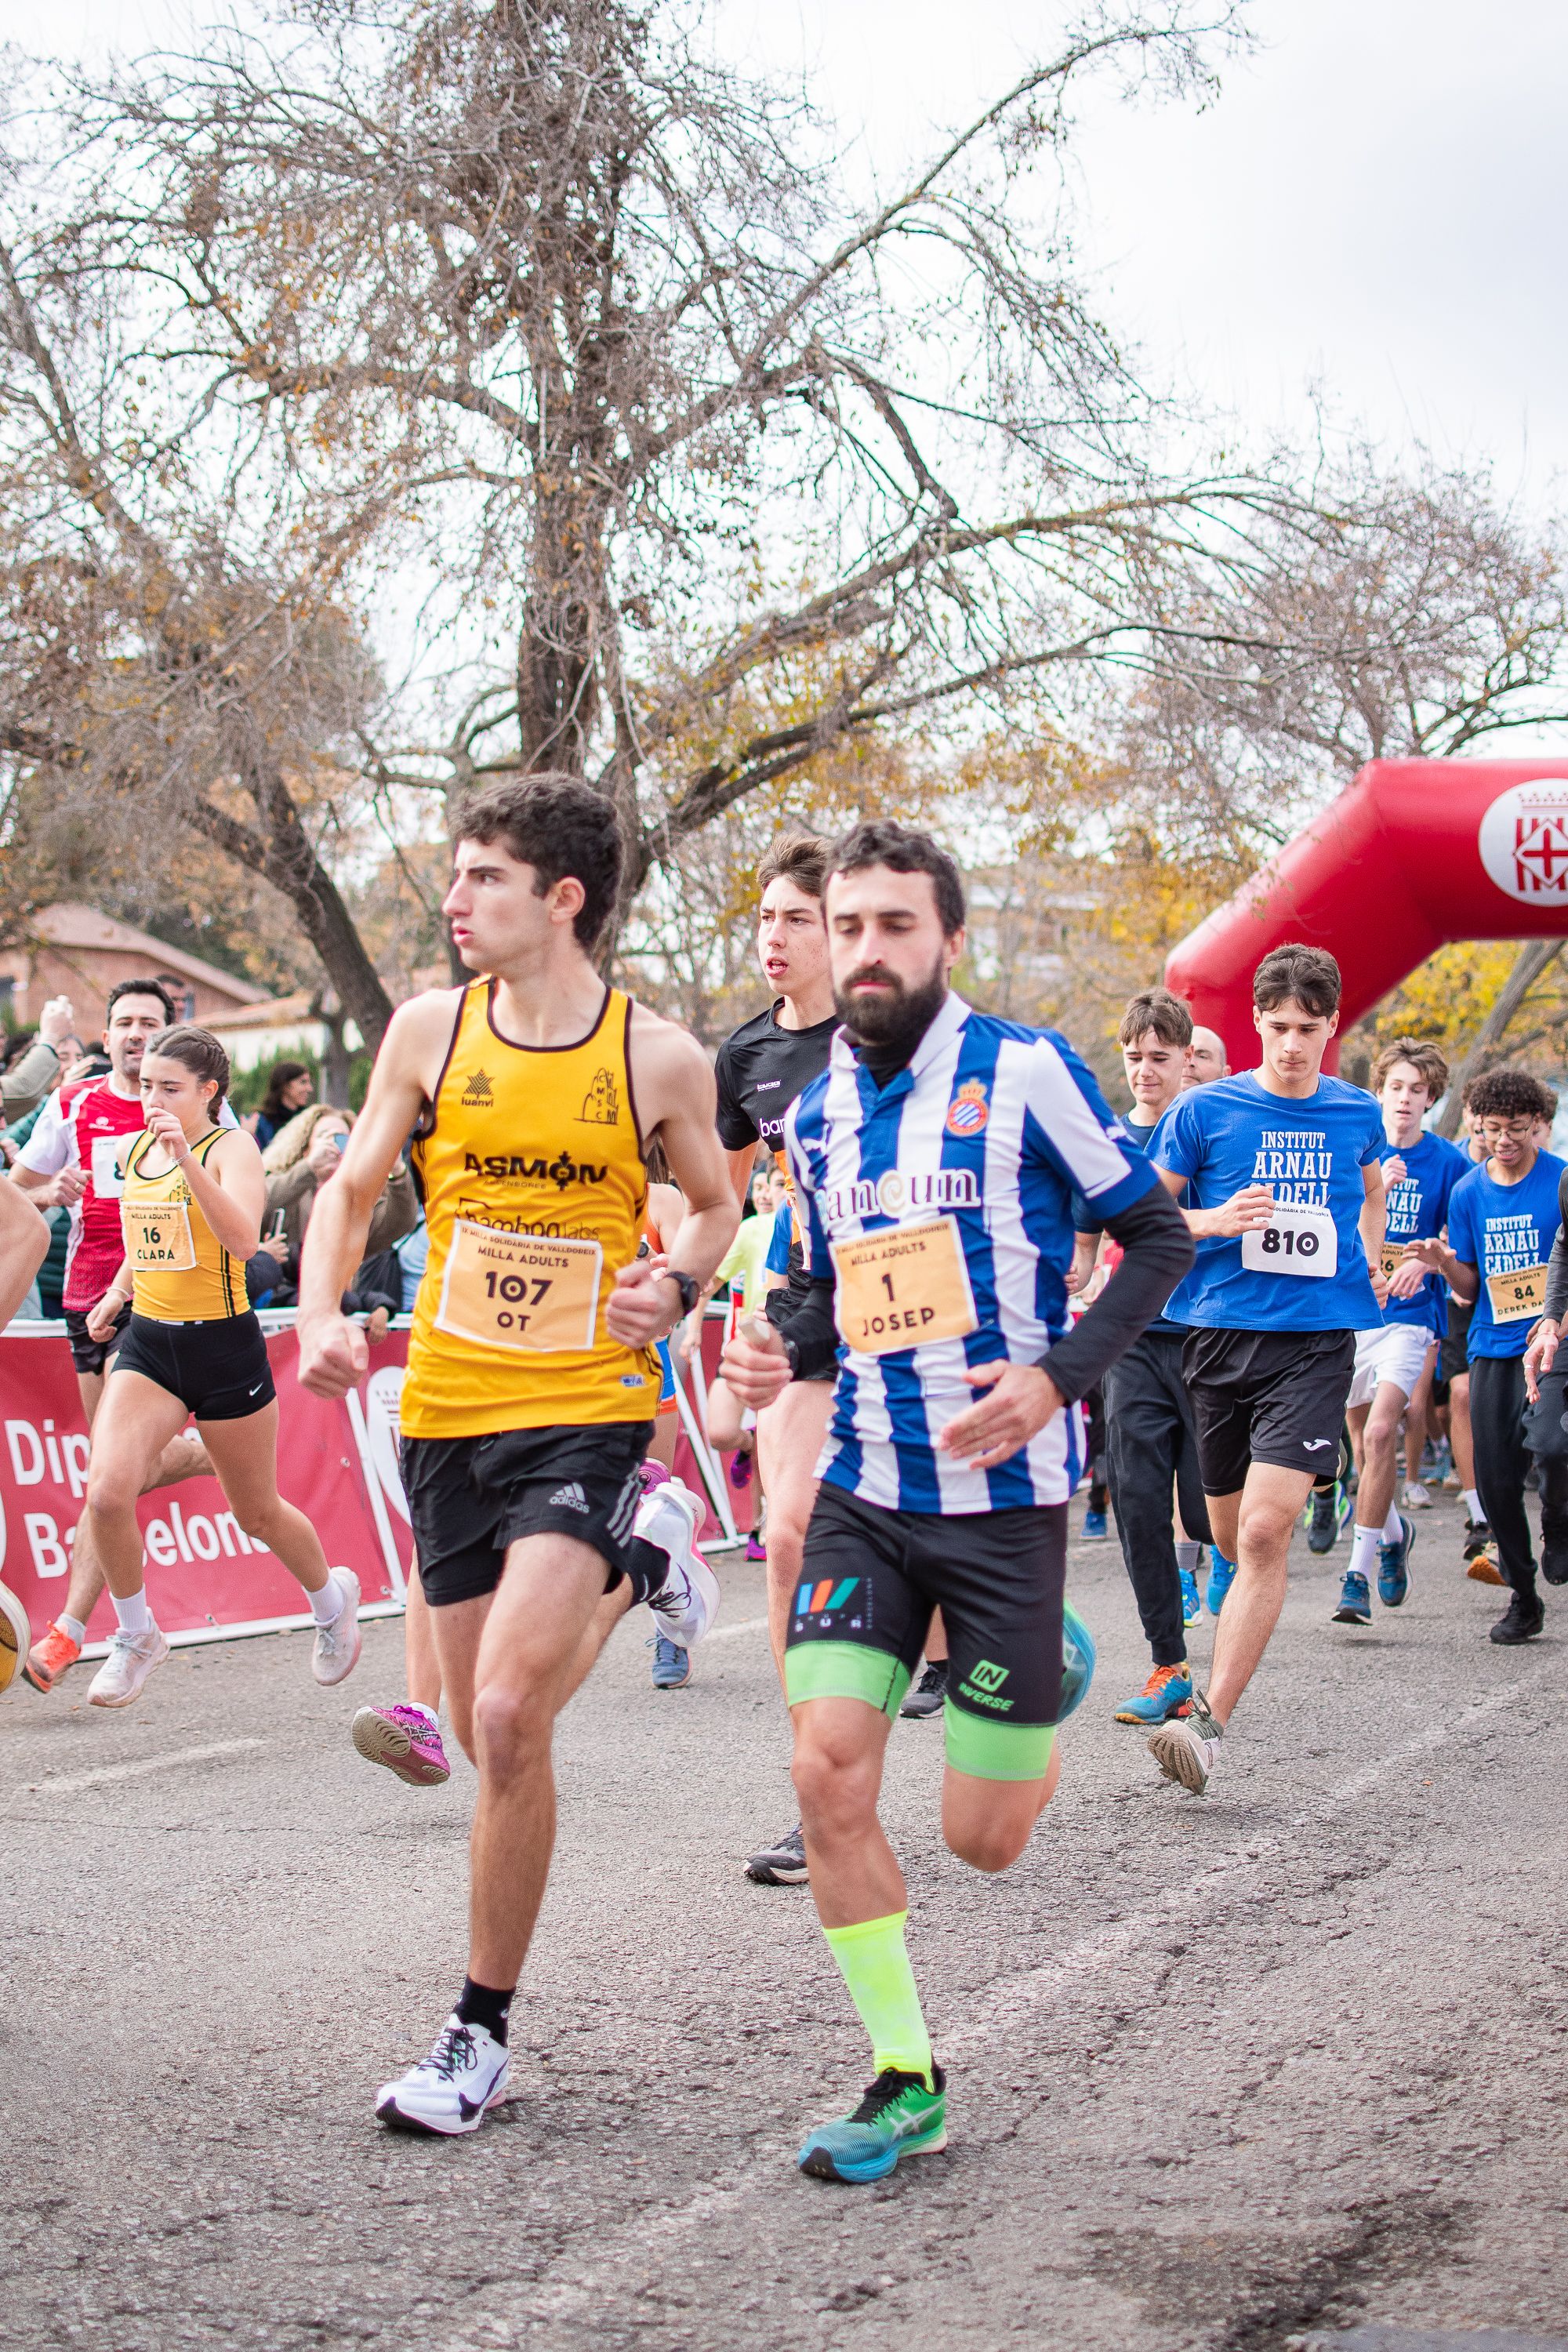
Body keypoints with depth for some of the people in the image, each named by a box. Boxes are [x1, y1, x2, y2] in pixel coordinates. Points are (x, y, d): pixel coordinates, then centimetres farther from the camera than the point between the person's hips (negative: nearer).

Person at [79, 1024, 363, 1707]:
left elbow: (243, 1241, -30)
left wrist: (187, 1158, -37)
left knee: (258, 1513, 12)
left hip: (224, 1346, -4)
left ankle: (333, 1601, 43)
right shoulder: (135, 1150, 7)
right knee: (107, 1492, -19)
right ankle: (135, 1637, 2)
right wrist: (118, 1291, 9)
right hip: (148, 1344, 4)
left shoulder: (231, 1147, -11)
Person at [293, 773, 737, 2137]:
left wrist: (676, 1289, -9)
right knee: (490, 1729, 11)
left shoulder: (659, 1058, -5)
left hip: (586, 1411, -4)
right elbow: (352, 1191, 7)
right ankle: (637, 1563, 41)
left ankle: (482, 2033, -3)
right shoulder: (430, 1032, 0)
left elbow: (715, 1206, 11)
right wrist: (323, 1314, -11)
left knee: (508, 1715, -18)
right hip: (446, 1411, 4)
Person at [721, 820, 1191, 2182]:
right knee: (829, 1774, -13)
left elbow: (1158, 1238, -5)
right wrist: (786, 1352, -1)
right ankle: (906, 2081, 2)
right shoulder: (817, 1115, 7)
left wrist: (1059, 1376, -18)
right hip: (867, 1493, 4)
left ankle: (1047, 1687, 37)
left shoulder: (1026, 1073, -10)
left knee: (984, 1841, 1)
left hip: (1006, 1496, -4)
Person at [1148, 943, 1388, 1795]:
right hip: (1221, 1333, 1)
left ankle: (1210, 1723, -18)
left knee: (1264, 1531, -16)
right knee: (1232, 1536, 11)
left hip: (1316, 1340, -1)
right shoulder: (1206, 1110, 0)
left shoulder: (1358, 1114, 8)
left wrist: (1371, 1264, 20)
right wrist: (1214, 1222, -12)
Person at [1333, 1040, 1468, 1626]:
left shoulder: (1448, 1161, 0)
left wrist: (1425, 1260, -13)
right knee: (1364, 1439, 13)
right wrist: (1375, 1191, -19)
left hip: (1410, 1315, -3)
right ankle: (1393, 1531, 41)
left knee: (1380, 1432, -19)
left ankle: (1359, 1571, -15)